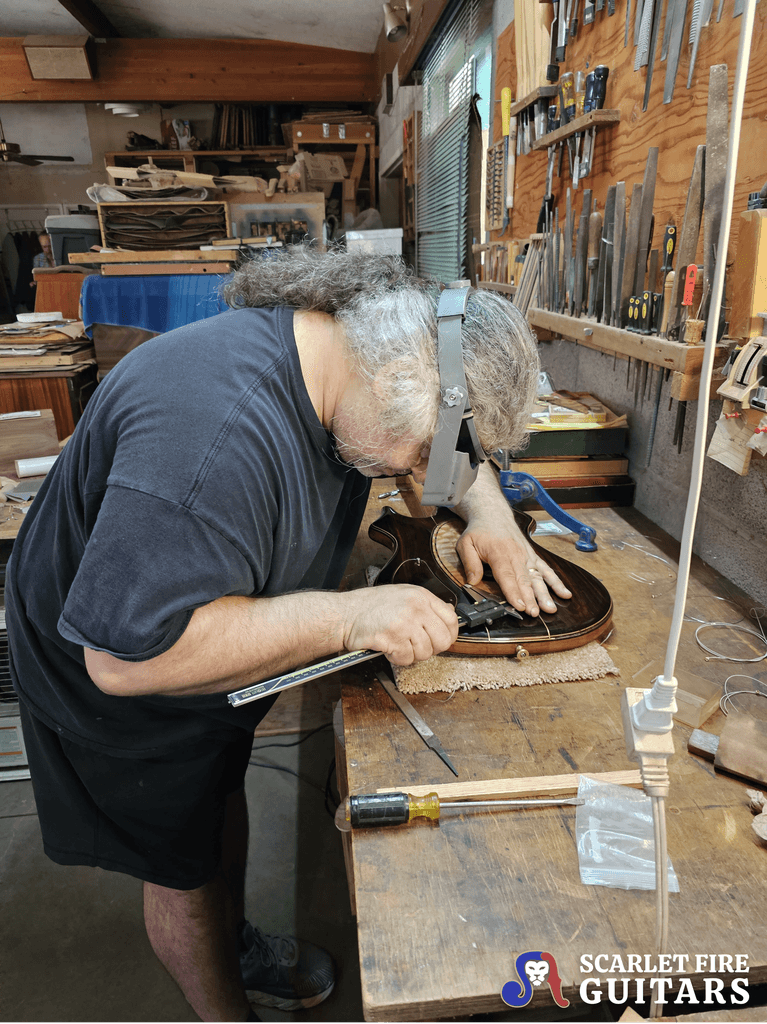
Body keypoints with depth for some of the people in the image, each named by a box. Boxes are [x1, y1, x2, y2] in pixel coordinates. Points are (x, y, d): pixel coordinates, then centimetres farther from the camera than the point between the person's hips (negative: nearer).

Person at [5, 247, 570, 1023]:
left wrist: (488, 510, -16)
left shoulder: (347, 349, -14)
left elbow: (458, 446, 4)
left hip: (208, 635, 8)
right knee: (183, 866, 14)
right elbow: (126, 654, -41)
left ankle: (235, 945, 57)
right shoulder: (218, 434, -43)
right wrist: (348, 617, -42)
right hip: (116, 686, -7)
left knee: (222, 794, 28)